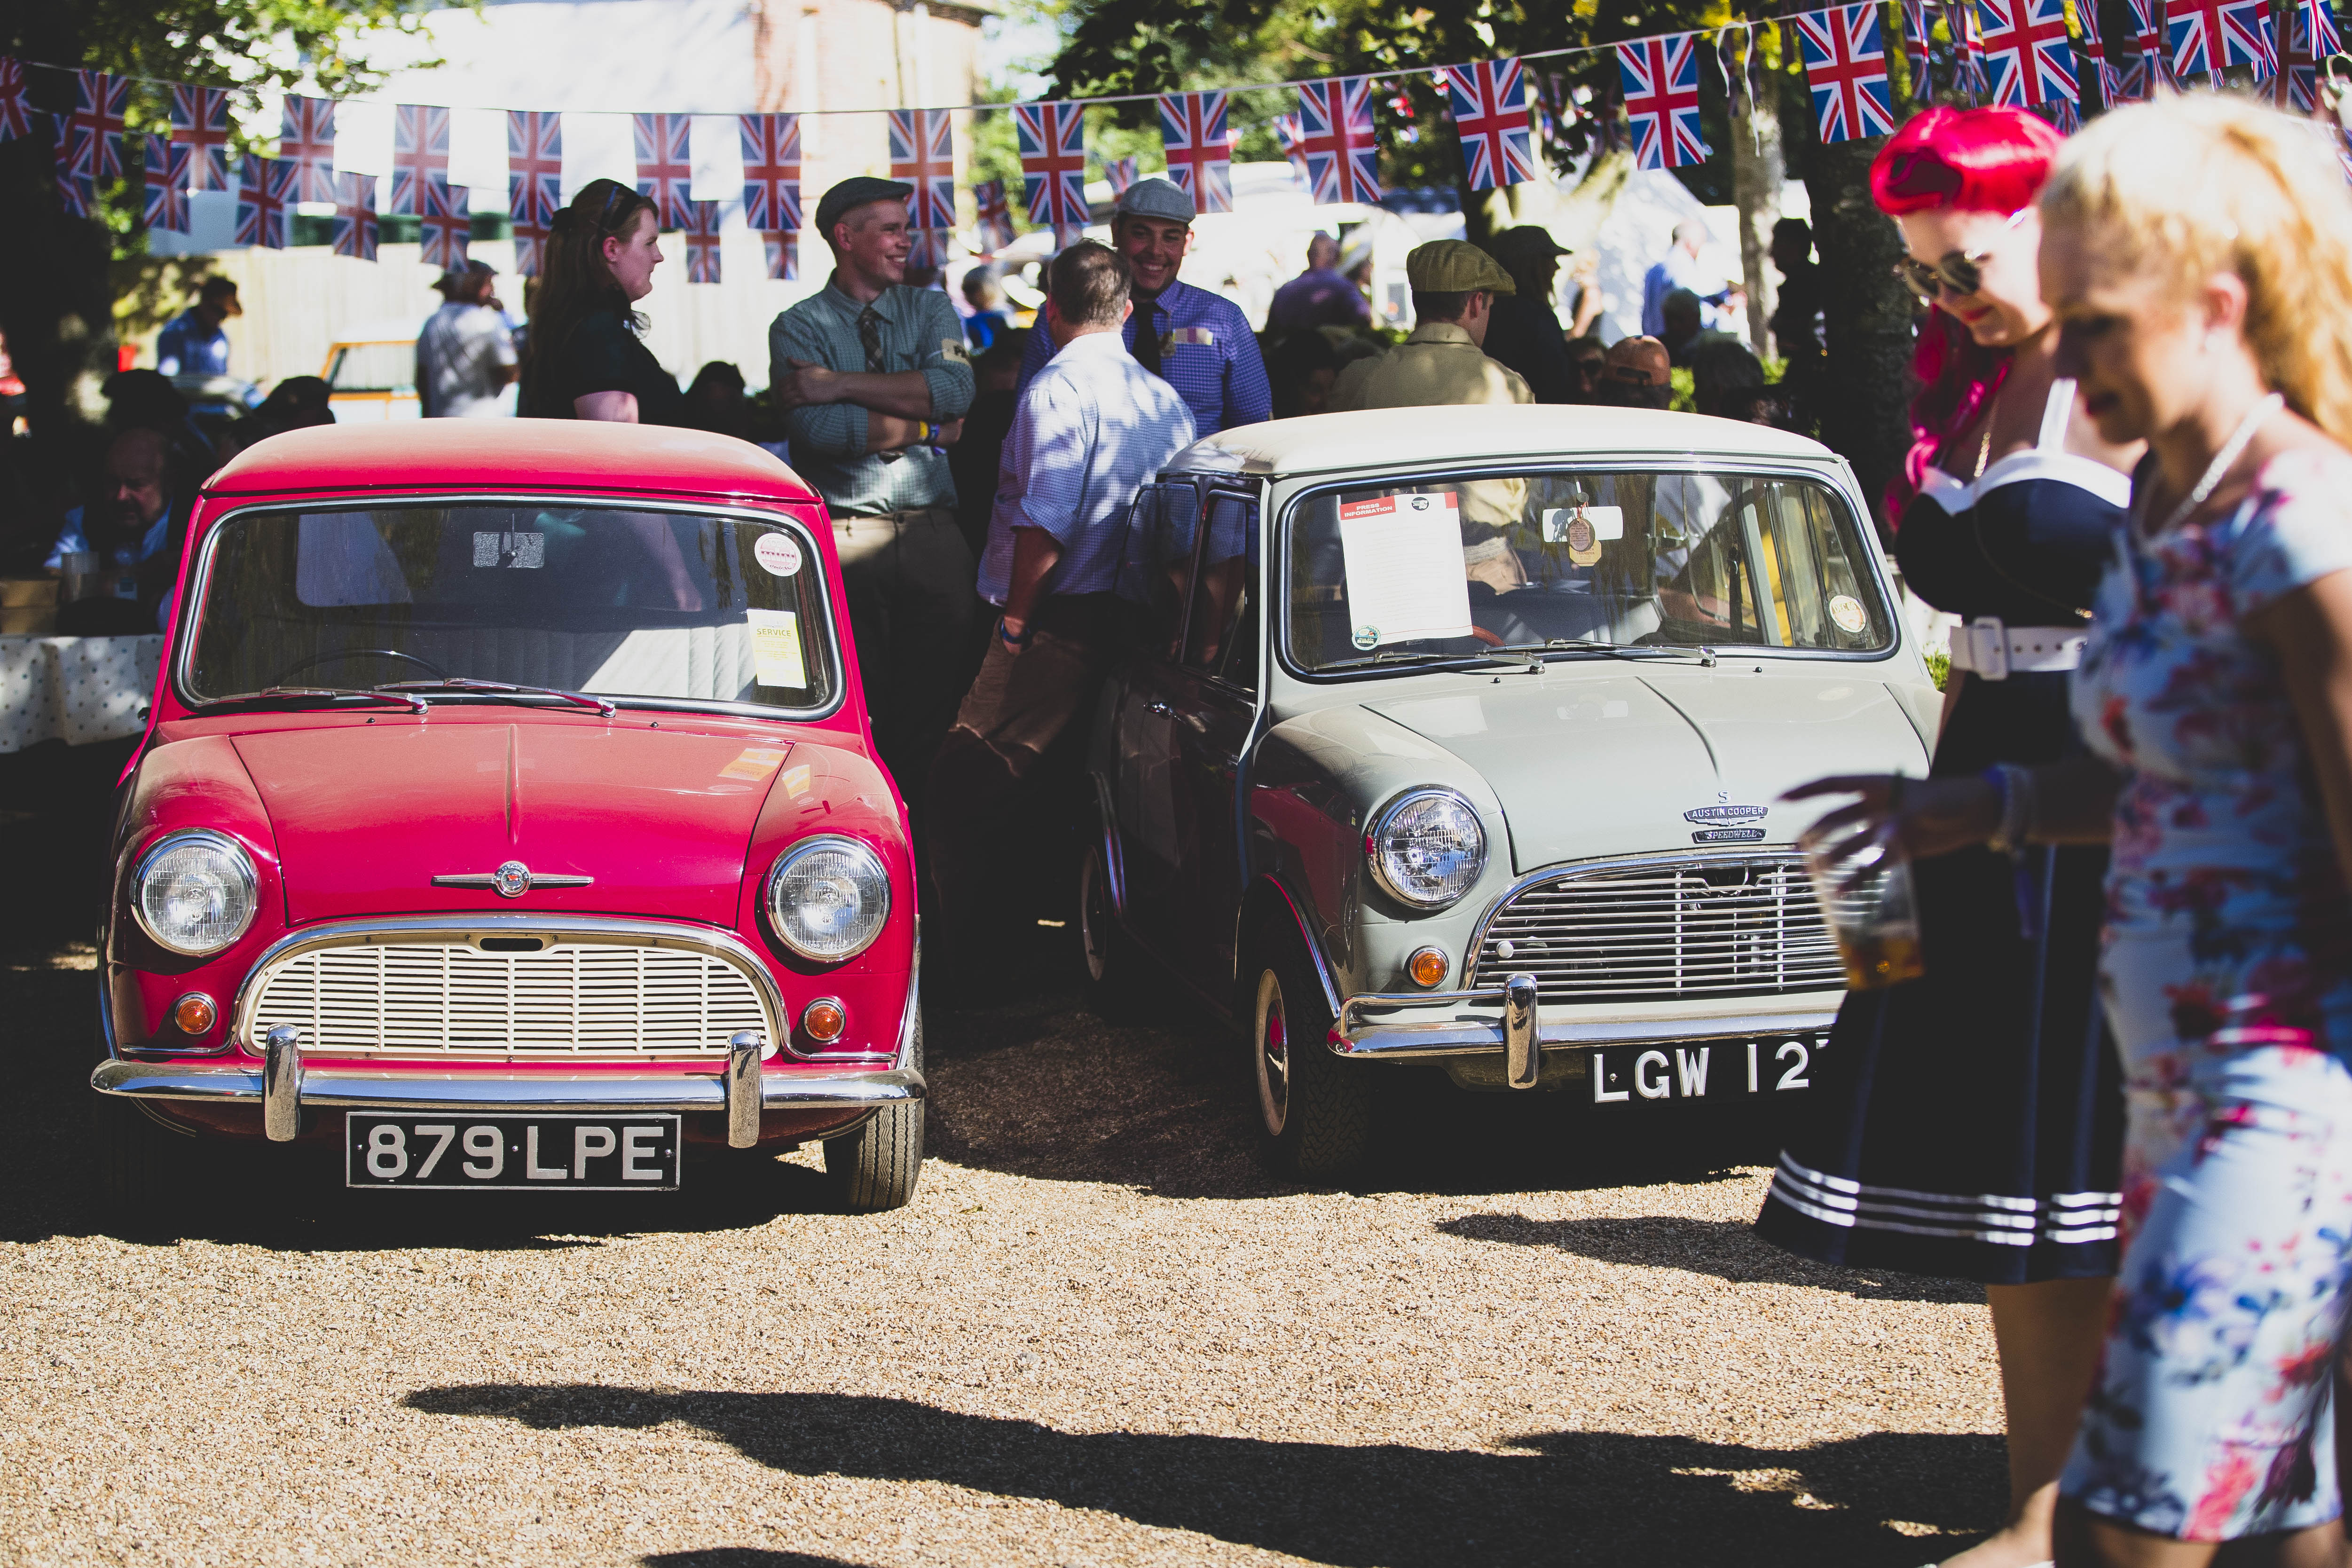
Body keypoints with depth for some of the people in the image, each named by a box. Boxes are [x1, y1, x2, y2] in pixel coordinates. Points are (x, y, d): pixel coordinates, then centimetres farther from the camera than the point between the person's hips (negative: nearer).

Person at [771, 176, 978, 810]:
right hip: (845, 540, -3)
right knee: (851, 714, -4)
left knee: (932, 705, 1)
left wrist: (842, 385, -10)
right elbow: (817, 428, -12)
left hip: (932, 539, 3)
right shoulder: (800, 327, 5)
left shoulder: (930, 309, 15)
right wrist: (923, 426, -5)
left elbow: (954, 390, -5)